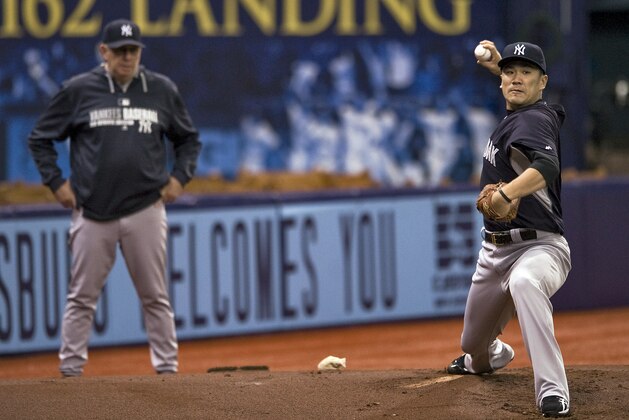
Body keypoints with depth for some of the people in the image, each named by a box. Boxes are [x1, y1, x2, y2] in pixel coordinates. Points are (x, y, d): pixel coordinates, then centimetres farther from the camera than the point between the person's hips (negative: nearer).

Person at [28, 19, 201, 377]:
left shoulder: (162, 90, 6)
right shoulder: (78, 90, 1)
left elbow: (189, 139, 18)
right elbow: (40, 139, 9)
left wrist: (180, 177, 4)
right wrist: (56, 182, 1)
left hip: (146, 210, 1)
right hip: (93, 212, -1)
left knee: (156, 298, 4)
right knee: (82, 297, 2)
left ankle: (167, 370, 9)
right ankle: (70, 372, 7)